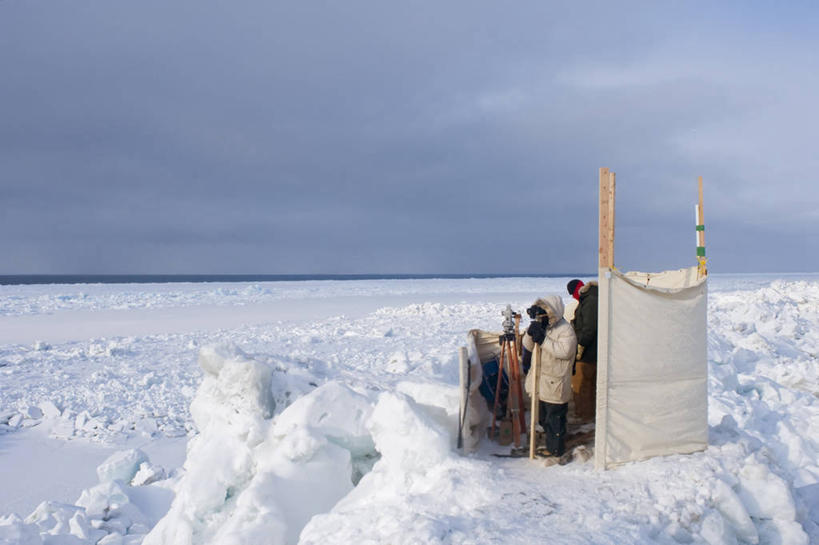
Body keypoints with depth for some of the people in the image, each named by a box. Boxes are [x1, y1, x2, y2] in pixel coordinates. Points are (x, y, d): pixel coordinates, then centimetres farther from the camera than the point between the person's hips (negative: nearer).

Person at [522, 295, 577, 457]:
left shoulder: (565, 330, -14)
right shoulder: (541, 327, 8)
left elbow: (565, 351, -26)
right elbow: (528, 346, 8)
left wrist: (544, 340, -27)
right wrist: (530, 333, -13)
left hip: (556, 385, -8)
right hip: (541, 381, 8)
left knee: (555, 418, -1)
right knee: (543, 416, 19)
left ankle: (556, 451, 10)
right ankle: (549, 444, 34)